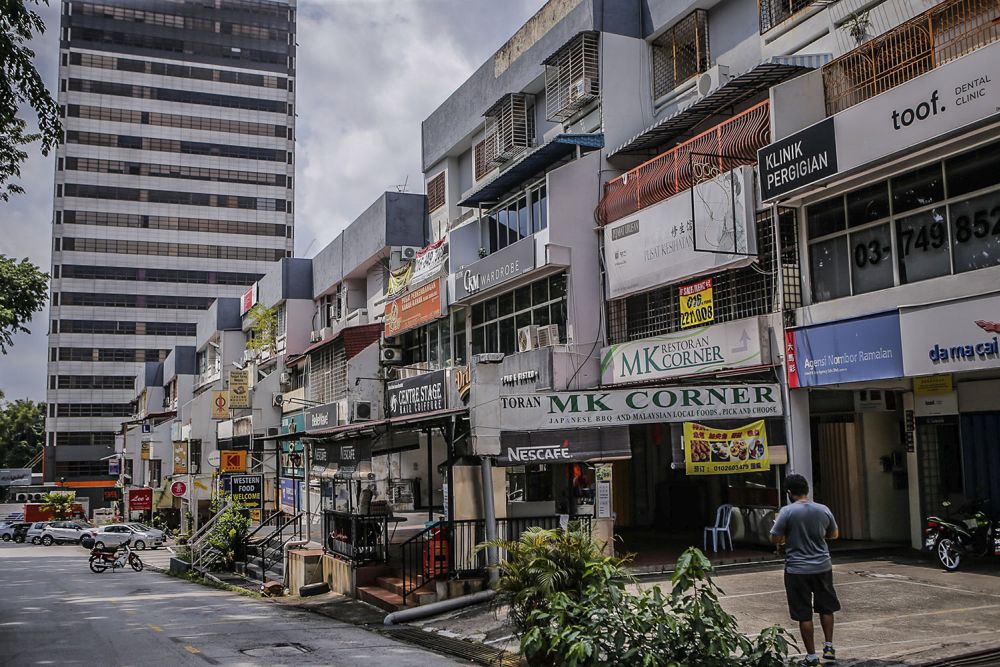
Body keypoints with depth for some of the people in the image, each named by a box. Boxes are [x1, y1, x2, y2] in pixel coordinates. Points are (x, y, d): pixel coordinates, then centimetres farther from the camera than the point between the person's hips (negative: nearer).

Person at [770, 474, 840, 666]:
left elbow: (775, 539, -12)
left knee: (804, 614, 4)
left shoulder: (787, 511, -14)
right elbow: (834, 534, 13)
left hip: (797, 570, -4)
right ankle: (829, 647, 24)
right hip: (823, 567, 4)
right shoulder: (824, 510, -1)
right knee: (826, 608, 22)